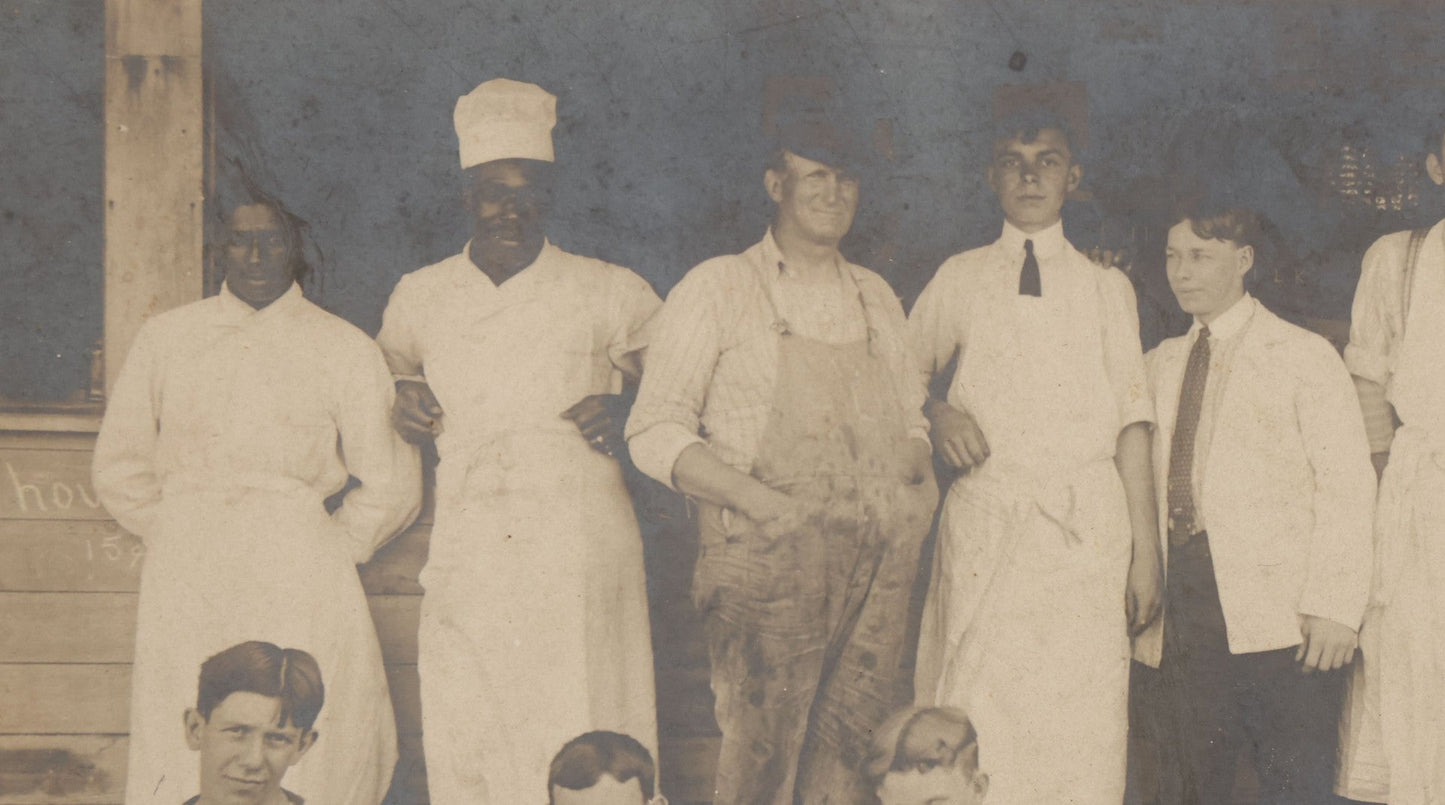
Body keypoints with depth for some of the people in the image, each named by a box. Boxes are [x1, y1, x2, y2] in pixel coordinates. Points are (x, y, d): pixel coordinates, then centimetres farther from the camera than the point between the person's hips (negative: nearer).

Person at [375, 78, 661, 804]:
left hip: (581, 560, -2)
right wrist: (403, 399, 10)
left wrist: (630, 415, -3)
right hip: (466, 568, 2)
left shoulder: (610, 295, 7)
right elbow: (390, 370, 33)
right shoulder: (418, 300, 13)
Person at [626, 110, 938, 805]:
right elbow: (655, 433, -2)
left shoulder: (877, 298, 20)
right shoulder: (718, 290, 4)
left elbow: (910, 418, 27)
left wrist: (919, 486, 4)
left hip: (877, 564, 4)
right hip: (768, 559, -4)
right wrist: (763, 502, -14)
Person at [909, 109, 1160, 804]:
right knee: (976, 728, -8)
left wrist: (1146, 552, 1)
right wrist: (937, 415, 0)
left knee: (1079, 727, -6)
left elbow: (1131, 423, 8)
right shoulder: (960, 279, 13)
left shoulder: (1105, 285, 12)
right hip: (985, 521, 0)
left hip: (1088, 533, 0)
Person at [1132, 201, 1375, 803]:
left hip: (1282, 615, -4)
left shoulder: (1304, 356, 2)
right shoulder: (1157, 365, 17)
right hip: (1188, 609, 5)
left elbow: (1347, 488, -5)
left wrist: (1334, 607, -15)